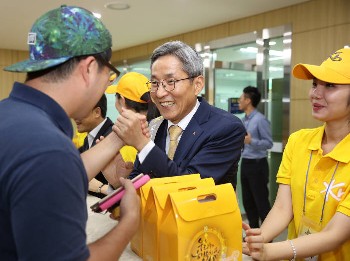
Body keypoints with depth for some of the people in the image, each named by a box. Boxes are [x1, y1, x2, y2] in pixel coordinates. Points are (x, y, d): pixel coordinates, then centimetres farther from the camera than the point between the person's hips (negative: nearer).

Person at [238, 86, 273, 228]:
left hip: (257, 164, -9)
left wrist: (251, 141, -26)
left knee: (261, 201, 0)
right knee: (247, 201, 15)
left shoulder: (260, 119, -14)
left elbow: (269, 143, -14)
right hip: (245, 163, 9)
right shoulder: (244, 119, 11)